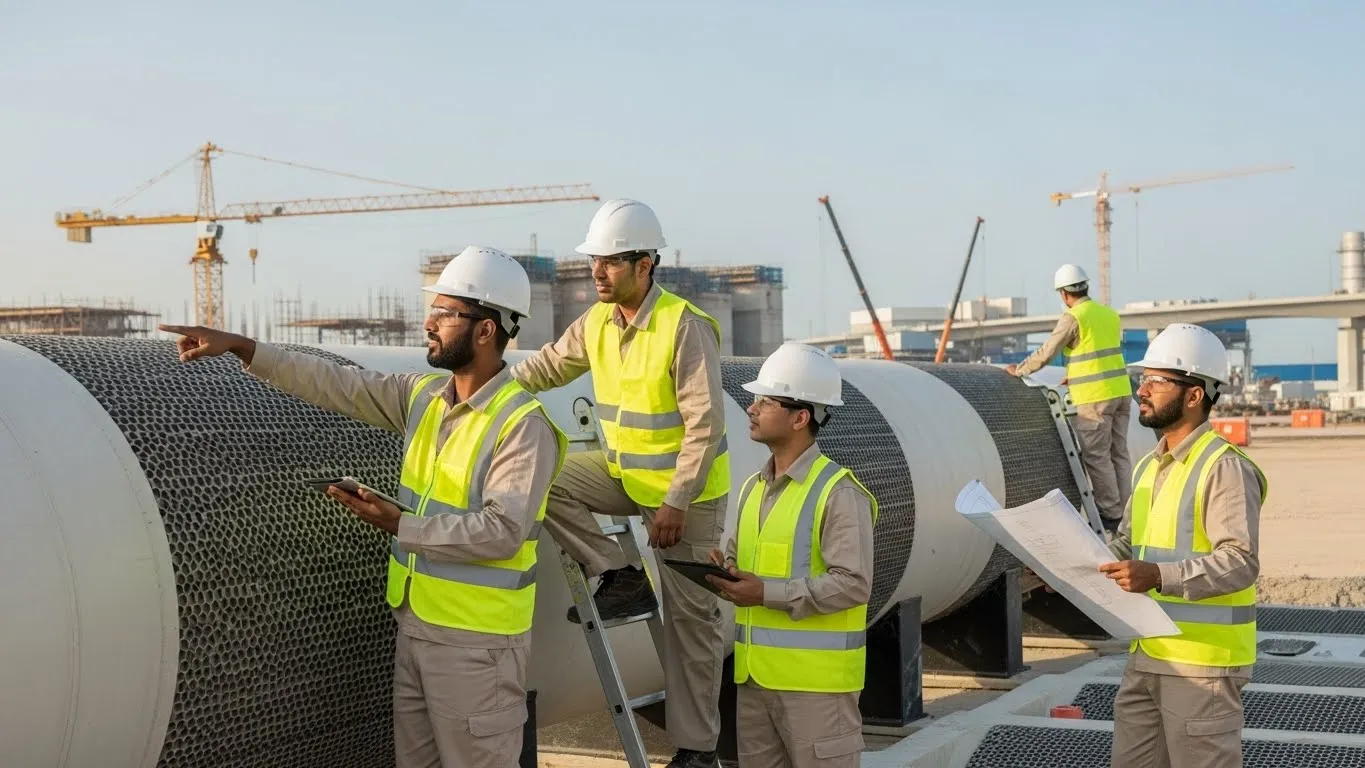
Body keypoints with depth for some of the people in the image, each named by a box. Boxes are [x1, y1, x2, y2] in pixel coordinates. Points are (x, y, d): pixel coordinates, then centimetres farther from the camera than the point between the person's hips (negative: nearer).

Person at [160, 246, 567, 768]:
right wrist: (241, 348, 2)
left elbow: (502, 530, -24)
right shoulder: (423, 395, 7)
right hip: (414, 626, 8)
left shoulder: (523, 425, -17)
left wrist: (401, 527, -25)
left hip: (477, 641, -8)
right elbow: (336, 385, 7)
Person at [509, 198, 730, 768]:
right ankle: (617, 577, -5)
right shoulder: (596, 322, -1)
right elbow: (546, 367, 10)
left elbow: (706, 424, -23)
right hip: (624, 471, 6)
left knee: (689, 616, 0)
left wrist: (675, 503, -24)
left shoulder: (687, 327, -22)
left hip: (687, 489, -6)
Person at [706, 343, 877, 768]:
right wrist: (724, 568, 0)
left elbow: (853, 583, -20)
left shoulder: (839, 492, -13)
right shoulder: (754, 487, 14)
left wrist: (769, 593, -22)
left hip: (815, 679, -8)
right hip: (754, 673, 8)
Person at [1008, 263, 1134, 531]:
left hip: (1093, 398, -7)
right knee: (1119, 453, 12)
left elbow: (1046, 353, -7)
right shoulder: (1111, 314, 12)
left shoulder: (1072, 318, -10)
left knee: (1097, 456, 0)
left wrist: (1019, 370, 9)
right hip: (1121, 391, 7)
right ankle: (1125, 512, 14)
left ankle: (1110, 514, 1)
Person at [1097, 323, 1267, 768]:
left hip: (1202, 661, -9)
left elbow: (1241, 561, -21)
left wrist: (1159, 576, -31)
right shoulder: (1148, 467, 16)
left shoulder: (1225, 468, -13)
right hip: (1146, 655, 9)